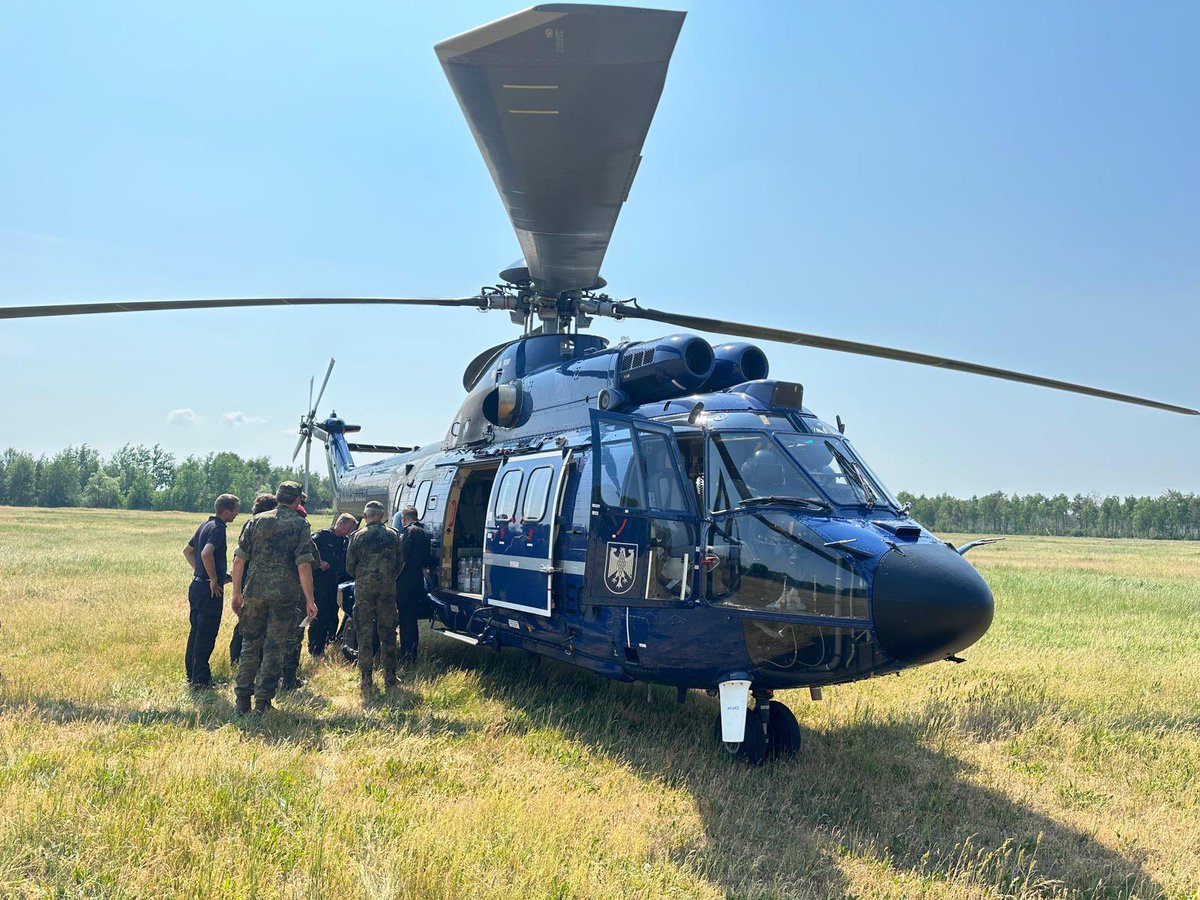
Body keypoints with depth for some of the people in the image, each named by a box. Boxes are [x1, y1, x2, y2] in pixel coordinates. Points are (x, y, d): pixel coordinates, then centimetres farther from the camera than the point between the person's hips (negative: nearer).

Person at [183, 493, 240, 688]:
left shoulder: (205, 525, 13)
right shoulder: (218, 528, -16)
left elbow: (187, 550, 24)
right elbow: (206, 553, -31)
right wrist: (214, 579, -20)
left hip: (197, 585, 10)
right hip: (210, 590, -10)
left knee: (196, 632, 16)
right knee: (206, 635, -3)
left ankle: (192, 675, 24)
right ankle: (201, 679, 1)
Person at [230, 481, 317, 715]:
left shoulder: (257, 521, 6)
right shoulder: (300, 525, -3)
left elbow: (239, 560, 4)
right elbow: (303, 565, -11)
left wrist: (237, 593, 12)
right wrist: (309, 600, -7)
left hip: (254, 592, 3)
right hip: (284, 596, -3)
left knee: (250, 644, 14)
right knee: (274, 647, 4)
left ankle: (242, 700, 16)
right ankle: (262, 702, 5)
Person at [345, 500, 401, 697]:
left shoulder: (358, 537, -3)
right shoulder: (393, 535, 3)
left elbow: (349, 566, 2)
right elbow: (399, 564, 8)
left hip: (364, 590, -2)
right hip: (388, 590, 2)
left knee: (365, 633, 5)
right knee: (388, 633, 12)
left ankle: (366, 680, 3)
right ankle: (390, 678, 15)